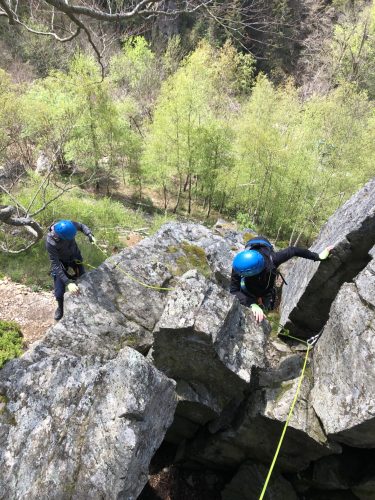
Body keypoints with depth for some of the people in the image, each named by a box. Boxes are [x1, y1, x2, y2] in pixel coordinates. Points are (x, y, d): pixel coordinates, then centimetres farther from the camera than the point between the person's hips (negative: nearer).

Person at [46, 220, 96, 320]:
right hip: (60, 262, -3)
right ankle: (61, 308, 33)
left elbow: (81, 226, -5)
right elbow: (55, 265, -34)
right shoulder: (50, 243, -38)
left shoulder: (70, 225, -30)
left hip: (75, 257, 3)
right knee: (59, 294, -2)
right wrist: (68, 283, -41)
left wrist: (90, 235, -21)